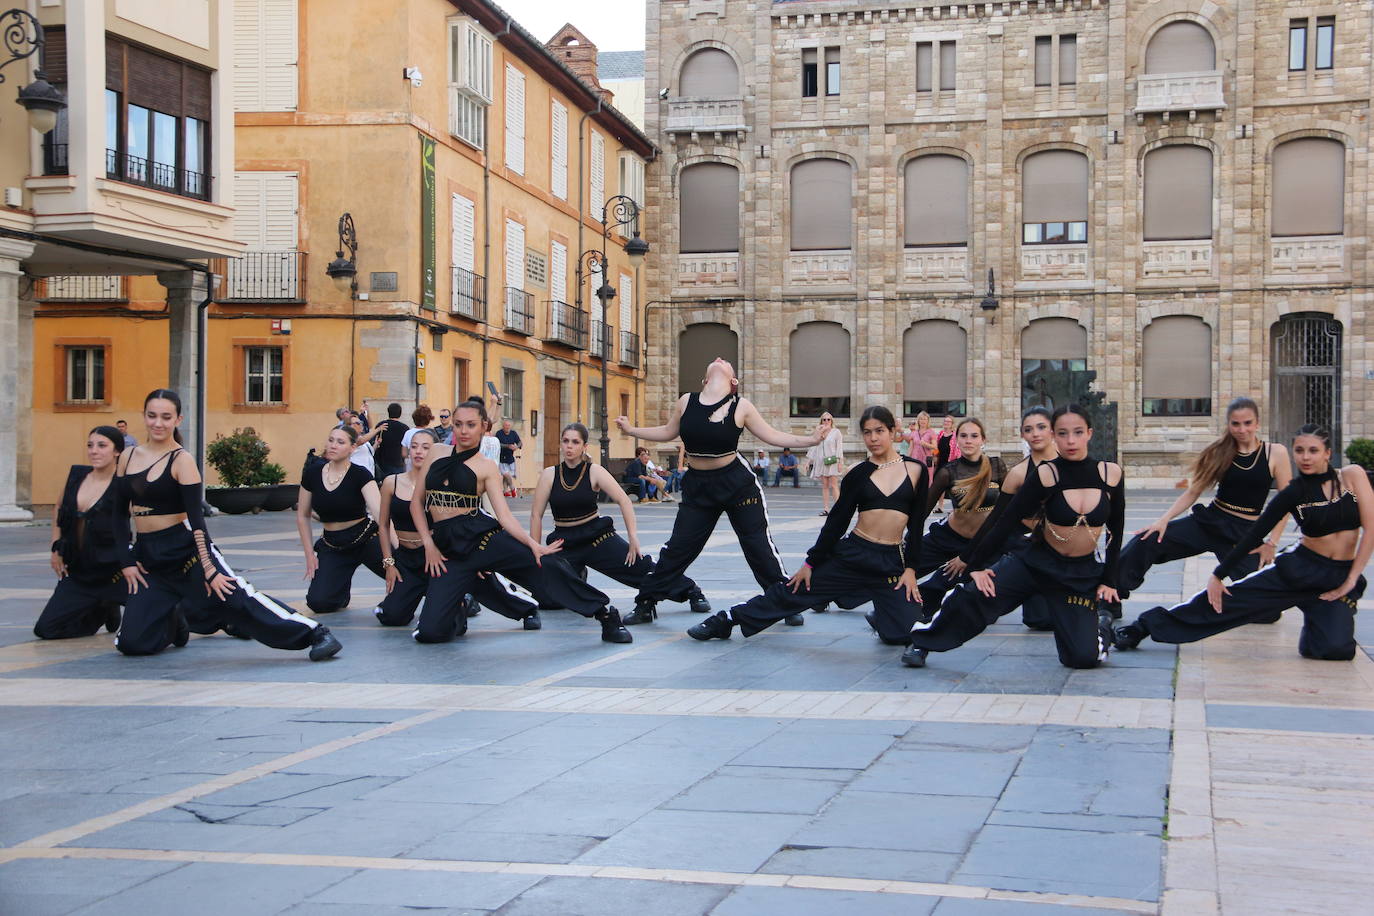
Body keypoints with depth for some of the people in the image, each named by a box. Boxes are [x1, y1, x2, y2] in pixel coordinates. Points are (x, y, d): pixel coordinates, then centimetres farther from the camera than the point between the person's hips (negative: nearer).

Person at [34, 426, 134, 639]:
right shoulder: (76, 474, 5)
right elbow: (59, 508, 21)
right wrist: (56, 548, 15)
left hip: (111, 571, -5)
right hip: (77, 570, 5)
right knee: (45, 629, 2)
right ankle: (102, 612, 24)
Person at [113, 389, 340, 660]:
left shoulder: (182, 460, -8)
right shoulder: (127, 457, 7)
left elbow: (195, 518, -14)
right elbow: (119, 513, 14)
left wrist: (209, 570, -19)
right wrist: (127, 561, 7)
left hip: (185, 547, -5)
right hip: (148, 556, 5)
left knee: (238, 596, -22)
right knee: (132, 643, -2)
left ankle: (317, 633, -21)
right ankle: (173, 621, 30)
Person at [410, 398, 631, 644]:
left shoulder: (486, 468, 4)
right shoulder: (436, 452, 11)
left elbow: (504, 516, -4)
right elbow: (417, 501, 13)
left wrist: (533, 544, -20)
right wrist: (429, 545, 1)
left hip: (481, 534, -2)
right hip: (447, 546, 2)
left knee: (544, 564, -25)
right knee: (429, 631, -12)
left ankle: (605, 613, -14)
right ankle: (457, 619, 24)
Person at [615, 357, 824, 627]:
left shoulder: (741, 406, -7)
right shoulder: (686, 402, 0)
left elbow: (772, 436, -3)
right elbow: (668, 432, 14)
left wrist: (811, 439, -13)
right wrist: (631, 430, 11)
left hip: (737, 483, -2)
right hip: (698, 486, 2)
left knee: (758, 545, 0)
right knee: (679, 546, 4)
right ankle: (645, 603, 13)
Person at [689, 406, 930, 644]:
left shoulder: (916, 470, 0)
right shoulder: (858, 474, 2)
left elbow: (916, 523, 5)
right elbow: (837, 521, 6)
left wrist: (910, 569, 1)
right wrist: (811, 563, 5)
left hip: (892, 560, 0)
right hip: (852, 553, 0)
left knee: (899, 634, -9)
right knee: (791, 592, 1)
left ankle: (877, 617, 27)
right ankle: (724, 621, 15)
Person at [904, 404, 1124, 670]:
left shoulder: (1111, 473, -8)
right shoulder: (1046, 475, -14)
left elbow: (1115, 531, 6)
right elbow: (1007, 522, -9)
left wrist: (1109, 581, 6)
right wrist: (976, 565, -9)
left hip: (1083, 574, 1)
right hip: (1037, 562, -1)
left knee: (1084, 657, -8)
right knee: (975, 595, -23)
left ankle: (1100, 627, 28)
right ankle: (922, 641, -2)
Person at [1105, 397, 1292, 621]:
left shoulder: (1275, 453, -4)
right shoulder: (1220, 453, 4)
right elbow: (1192, 493, 3)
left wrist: (1271, 543, -8)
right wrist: (1164, 519, -10)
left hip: (1246, 533, -2)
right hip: (1208, 521, 2)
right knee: (1145, 541, -19)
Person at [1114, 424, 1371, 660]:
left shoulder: (1352, 475, -6)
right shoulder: (1293, 493, -4)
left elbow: (1370, 529, -7)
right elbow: (1254, 535, -1)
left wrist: (1350, 581, -10)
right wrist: (1218, 574, -2)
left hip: (1340, 578, 0)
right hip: (1299, 570, 0)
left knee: (1336, 649, -23)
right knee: (1224, 600, -8)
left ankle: (1314, 623, 13)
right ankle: (1145, 626, 2)